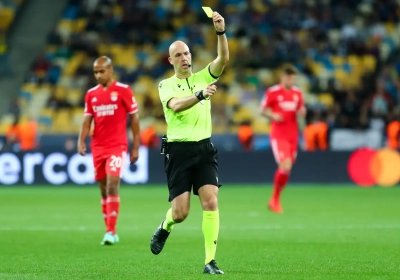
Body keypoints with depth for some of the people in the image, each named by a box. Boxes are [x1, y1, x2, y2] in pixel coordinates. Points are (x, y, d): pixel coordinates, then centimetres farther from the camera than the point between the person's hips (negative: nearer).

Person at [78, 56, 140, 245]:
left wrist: (136, 147, -1)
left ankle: (111, 231, -17)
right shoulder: (91, 94, 10)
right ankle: (110, 232, 15)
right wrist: (81, 141, -8)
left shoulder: (123, 90, -3)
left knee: (112, 186, -17)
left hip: (117, 146, -5)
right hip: (98, 147, 5)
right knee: (104, 190, 8)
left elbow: (134, 118, 1)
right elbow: (87, 121, 10)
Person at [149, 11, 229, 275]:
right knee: (180, 212, -4)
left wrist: (221, 32, -25)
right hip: (179, 149, -2)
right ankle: (165, 226, 33)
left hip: (204, 148, 2)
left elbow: (223, 59, -9)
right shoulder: (166, 85, 2)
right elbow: (176, 105, -19)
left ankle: (210, 261, -11)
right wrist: (200, 95, -36)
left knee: (211, 203, -13)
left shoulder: (203, 77, 9)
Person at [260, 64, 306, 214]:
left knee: (287, 169, 7)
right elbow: (263, 110, 0)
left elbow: (301, 110, 19)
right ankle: (274, 198, 1)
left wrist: (302, 111, -5)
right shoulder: (272, 92, -6)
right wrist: (272, 115, -19)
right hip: (278, 135, -5)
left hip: (293, 136, 6)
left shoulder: (297, 93, 8)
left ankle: (275, 200, 23)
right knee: (285, 166, -19)